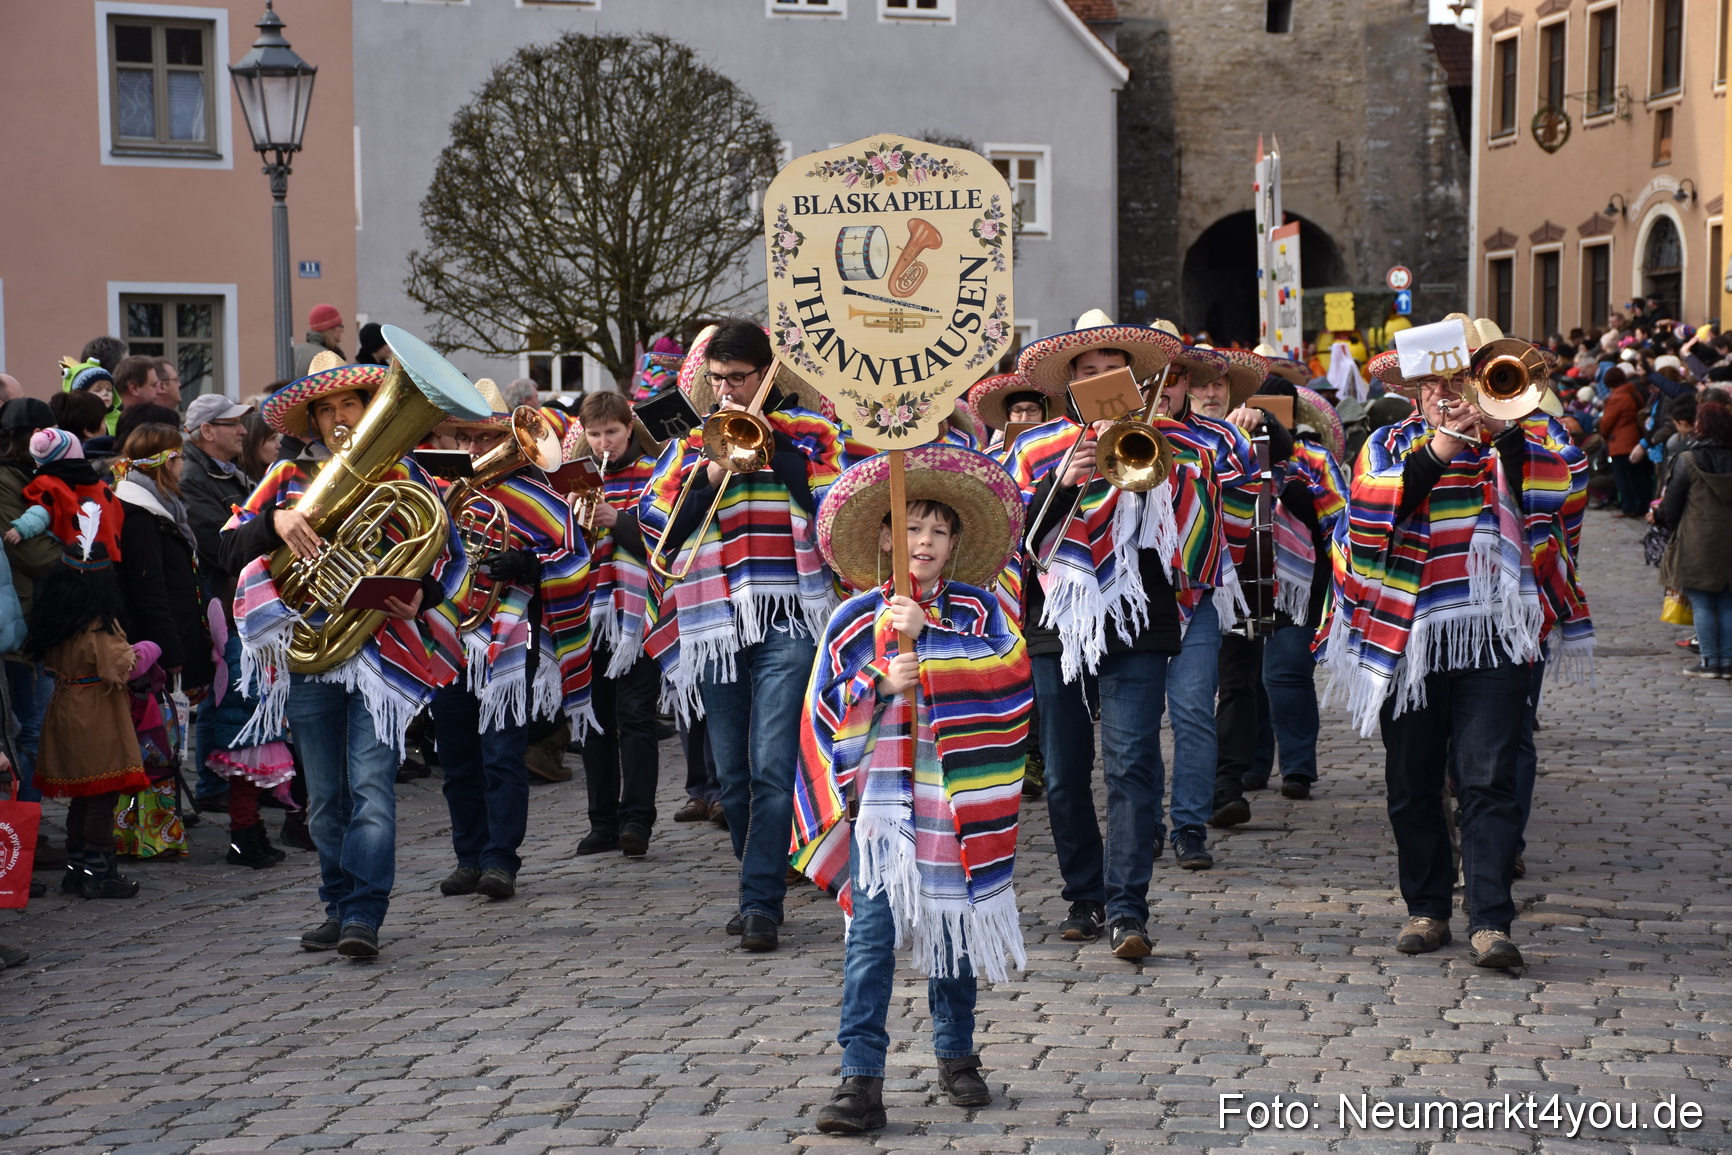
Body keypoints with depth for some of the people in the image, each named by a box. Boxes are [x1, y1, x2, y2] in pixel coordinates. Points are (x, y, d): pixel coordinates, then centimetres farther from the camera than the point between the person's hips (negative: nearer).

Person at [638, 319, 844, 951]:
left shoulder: (805, 431, 8)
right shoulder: (691, 442, 15)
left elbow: (832, 504, -8)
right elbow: (655, 525, 5)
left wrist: (768, 443, -8)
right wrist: (712, 473, -7)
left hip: (786, 620, -4)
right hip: (714, 625, 4)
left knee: (772, 768, -12)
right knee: (733, 775, 9)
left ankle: (761, 904, -11)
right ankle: (761, 886, 23)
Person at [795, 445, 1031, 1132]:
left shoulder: (976, 607, 5)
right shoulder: (857, 618, 5)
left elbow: (1009, 666, -13)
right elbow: (826, 708, 4)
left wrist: (927, 635, -19)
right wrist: (881, 684, -13)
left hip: (956, 796, 1)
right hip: (880, 795, -1)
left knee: (954, 927, 12)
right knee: (871, 934, -9)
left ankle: (956, 1056, 31)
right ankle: (861, 1080, -10)